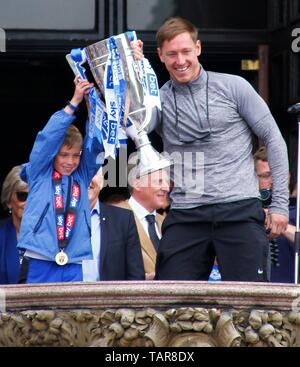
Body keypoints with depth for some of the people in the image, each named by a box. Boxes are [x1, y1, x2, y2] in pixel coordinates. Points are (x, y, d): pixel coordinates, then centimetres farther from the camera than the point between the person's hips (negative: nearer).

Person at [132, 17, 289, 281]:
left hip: (239, 211, -2)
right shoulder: (160, 100, 10)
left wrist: (280, 203, 1)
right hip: (185, 217, 2)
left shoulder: (233, 87, 5)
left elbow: (273, 140, 6)